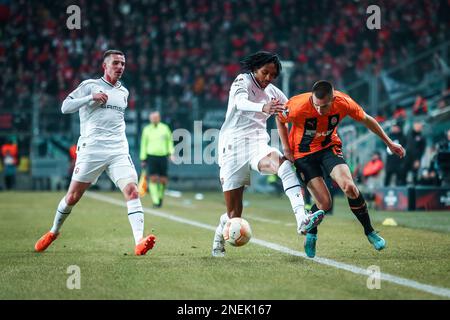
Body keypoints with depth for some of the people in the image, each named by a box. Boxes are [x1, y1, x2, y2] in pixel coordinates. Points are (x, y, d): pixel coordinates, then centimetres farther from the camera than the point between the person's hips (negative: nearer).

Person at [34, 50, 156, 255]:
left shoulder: (123, 92, 18)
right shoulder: (90, 85, 2)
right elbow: (65, 107, -6)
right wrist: (91, 97, -15)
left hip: (118, 151, 4)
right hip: (91, 150, -4)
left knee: (132, 191, -17)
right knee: (73, 196, 3)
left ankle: (139, 242, -26)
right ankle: (54, 232, 29)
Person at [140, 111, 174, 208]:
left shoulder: (165, 128, 6)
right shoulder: (147, 129, 5)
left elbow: (170, 141, 12)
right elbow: (143, 144, 9)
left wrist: (171, 153, -1)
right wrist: (143, 159, 6)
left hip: (163, 156, 1)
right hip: (151, 156, -1)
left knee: (163, 180, 2)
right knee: (153, 179, -12)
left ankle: (160, 197, 28)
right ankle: (155, 201, -10)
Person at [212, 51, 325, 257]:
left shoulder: (273, 93, 12)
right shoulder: (242, 81, -5)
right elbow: (240, 102, -27)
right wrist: (263, 107, -48)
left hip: (257, 144, 4)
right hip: (233, 146, -4)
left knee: (283, 162, -33)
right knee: (234, 213, -3)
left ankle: (301, 219, -49)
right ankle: (218, 243, 31)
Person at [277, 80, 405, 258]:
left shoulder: (344, 103, -21)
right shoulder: (298, 106, -29)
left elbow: (366, 120, -2)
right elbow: (280, 119, -6)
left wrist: (389, 143, 5)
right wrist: (287, 149, -11)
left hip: (329, 147, 2)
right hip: (303, 153, -2)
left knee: (349, 186, -21)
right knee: (324, 203, -14)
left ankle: (369, 232, 0)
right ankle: (311, 235, 18)